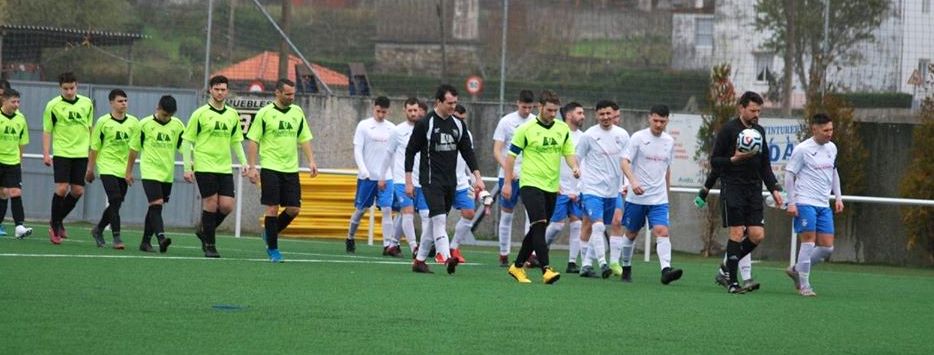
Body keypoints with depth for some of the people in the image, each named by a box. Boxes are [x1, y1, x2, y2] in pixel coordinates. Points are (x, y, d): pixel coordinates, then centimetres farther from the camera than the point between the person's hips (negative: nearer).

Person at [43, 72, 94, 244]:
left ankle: (58, 220, 23)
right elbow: (47, 131, -1)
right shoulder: (53, 105, -4)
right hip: (62, 153, -4)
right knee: (62, 188, -11)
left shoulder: (87, 104, 6)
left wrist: (91, 150, 14)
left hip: (81, 154, 4)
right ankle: (54, 227, 4)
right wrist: (46, 154, -7)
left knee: (78, 191, 2)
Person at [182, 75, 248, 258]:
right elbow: (186, 141, -1)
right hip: (204, 167, -5)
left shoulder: (232, 115, 11)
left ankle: (204, 232, 20)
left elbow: (236, 141, 21)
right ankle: (209, 245, 5)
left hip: (225, 168, 5)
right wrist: (187, 168, -7)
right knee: (211, 204, -6)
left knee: (227, 205, -4)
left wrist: (243, 162, 9)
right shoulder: (200, 114, -3)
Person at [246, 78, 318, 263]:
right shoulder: (264, 113, -5)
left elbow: (304, 139, 15)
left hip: (291, 169, 4)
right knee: (273, 208, -5)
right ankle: (272, 249, 5)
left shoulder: (297, 112, 9)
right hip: (270, 168, -4)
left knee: (294, 209, 0)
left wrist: (311, 161, 3)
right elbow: (253, 140, -3)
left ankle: (270, 234, 24)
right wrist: (252, 167, -9)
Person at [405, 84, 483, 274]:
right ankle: (447, 258, -29)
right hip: (431, 180, -6)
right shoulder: (425, 124, -7)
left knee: (435, 222, 9)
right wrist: (408, 181, -7)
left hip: (451, 181, 6)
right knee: (439, 219, -19)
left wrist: (477, 177, 5)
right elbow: (410, 152, -3)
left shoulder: (458, 125, 9)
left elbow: (467, 152, 13)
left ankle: (419, 260, 16)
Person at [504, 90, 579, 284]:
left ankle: (517, 266, 25)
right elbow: (511, 155, -2)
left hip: (552, 187, 6)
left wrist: (574, 167, -11)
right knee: (539, 225, -18)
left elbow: (569, 152, 11)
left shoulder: (563, 129, 7)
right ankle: (546, 270, -24)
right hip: (531, 184, -6)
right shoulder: (526, 129, -6)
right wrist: (507, 183, -4)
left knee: (538, 229, 11)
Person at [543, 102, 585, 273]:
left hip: (578, 190, 5)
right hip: (560, 188, -5)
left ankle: (572, 262, 1)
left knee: (577, 224, -1)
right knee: (557, 224, -6)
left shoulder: (582, 136, 10)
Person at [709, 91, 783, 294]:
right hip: (733, 188, -6)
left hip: (754, 189, 6)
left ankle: (727, 267, 17)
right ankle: (732, 282, -2)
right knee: (737, 233, -9)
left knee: (757, 235, -2)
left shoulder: (759, 131, 13)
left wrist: (774, 189, 11)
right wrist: (734, 159, -20)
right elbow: (714, 161, -4)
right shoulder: (728, 130, -5)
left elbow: (765, 165, 20)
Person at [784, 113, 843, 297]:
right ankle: (804, 285, -2)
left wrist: (838, 197, 16)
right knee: (809, 242, -10)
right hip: (804, 203, -6)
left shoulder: (832, 148, 10)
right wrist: (791, 202, -11)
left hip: (824, 205, 6)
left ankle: (797, 270, 20)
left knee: (827, 247, 2)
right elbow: (789, 175, -6)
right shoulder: (802, 149, -9)